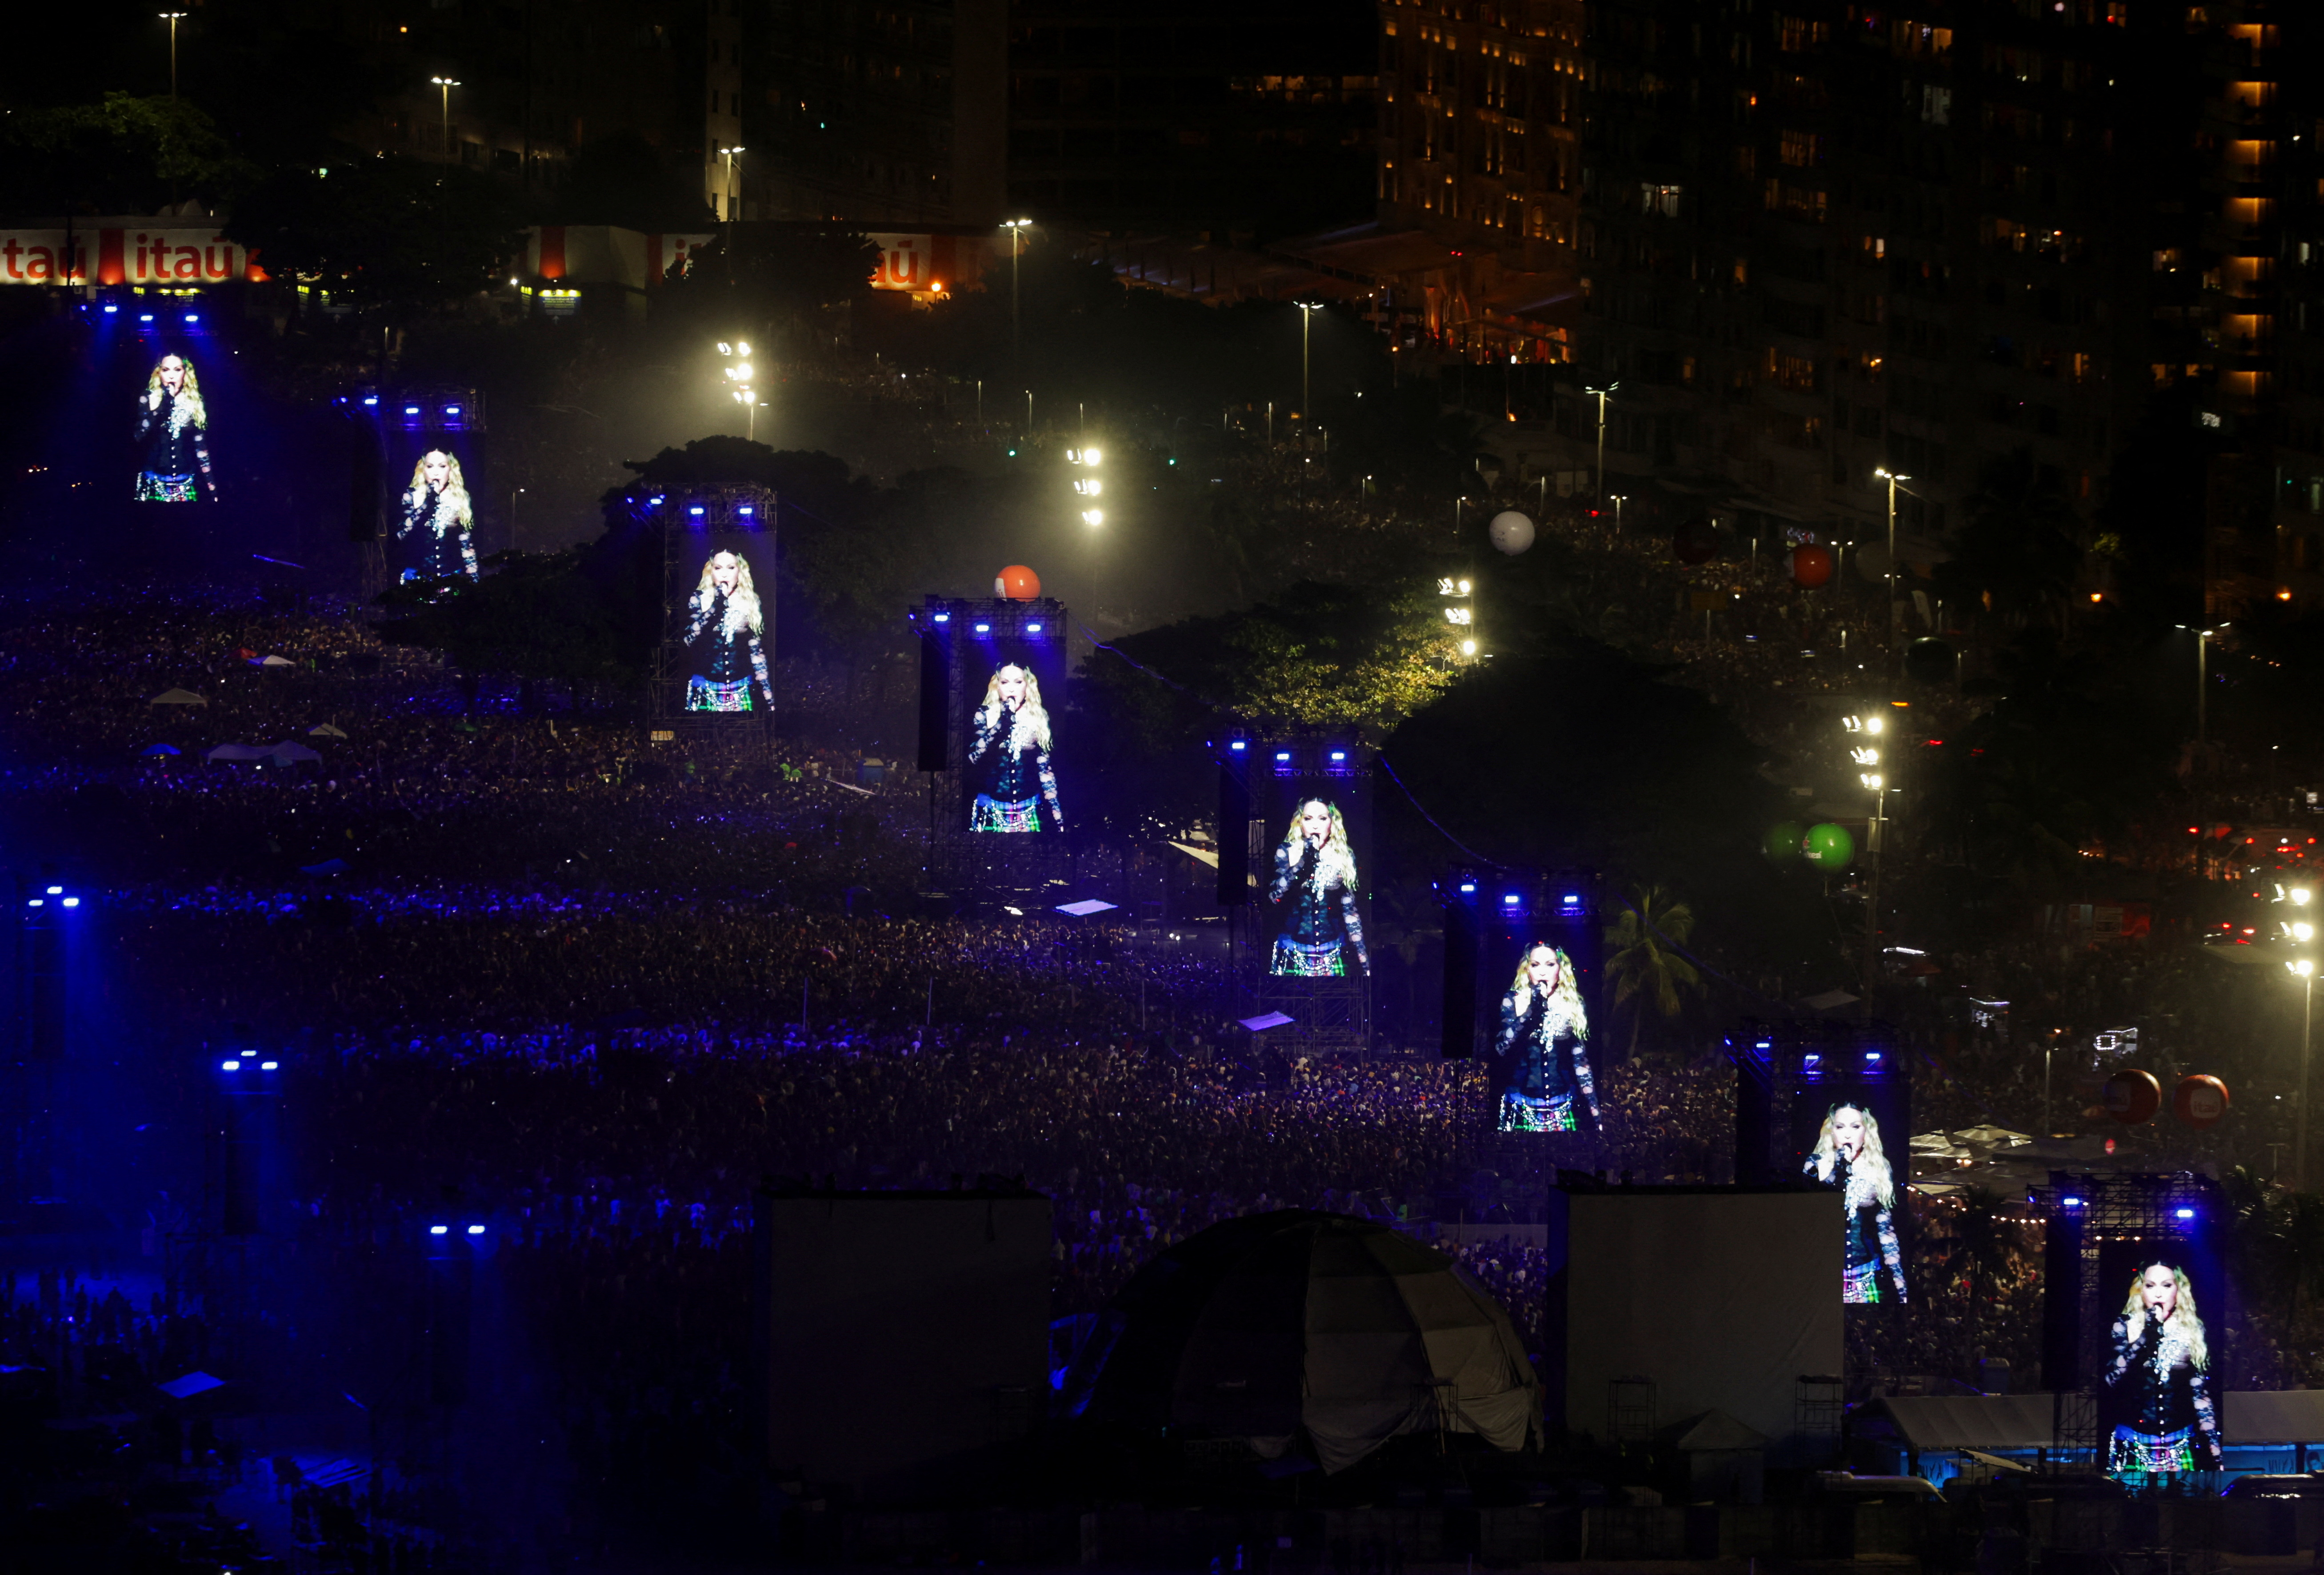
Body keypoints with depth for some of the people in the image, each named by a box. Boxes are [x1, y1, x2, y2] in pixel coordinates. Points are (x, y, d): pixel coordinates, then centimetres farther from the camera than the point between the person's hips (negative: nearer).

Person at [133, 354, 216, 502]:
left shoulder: (194, 403, 6)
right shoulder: (149, 399, 0)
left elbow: (201, 449, 7)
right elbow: (141, 436, -16)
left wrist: (212, 490, 2)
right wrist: (165, 403, -19)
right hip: (155, 485, -2)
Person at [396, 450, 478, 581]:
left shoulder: (461, 499, 5)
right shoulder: (412, 496, 3)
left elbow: (467, 546, 6)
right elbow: (401, 535, -10)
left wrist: (472, 581, -1)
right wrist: (427, 504, -16)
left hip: (452, 579, 1)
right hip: (418, 578, -1)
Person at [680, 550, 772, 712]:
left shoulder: (751, 603, 2)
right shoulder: (699, 599, -1)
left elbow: (757, 652, 3)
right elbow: (689, 638, -14)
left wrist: (769, 699, 0)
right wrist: (716, 606, -20)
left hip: (741, 691, 1)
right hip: (706, 691, -1)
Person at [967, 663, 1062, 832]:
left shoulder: (1038, 719, 4)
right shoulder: (984, 716, -1)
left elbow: (1045, 769, 6)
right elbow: (974, 757, -15)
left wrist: (1057, 814, 0)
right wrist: (1002, 723, -23)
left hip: (1029, 811, 2)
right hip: (992, 811, -2)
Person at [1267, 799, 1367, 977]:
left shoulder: (1344, 857, 3)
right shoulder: (1287, 853, -1)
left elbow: (1349, 910, 5)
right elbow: (1274, 896, -14)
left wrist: (1362, 955, 1)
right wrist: (1303, 861, -21)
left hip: (1333, 954, 1)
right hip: (1294, 953, -1)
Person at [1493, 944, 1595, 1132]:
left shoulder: (1573, 1006, 3)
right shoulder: (1514, 1001, -1)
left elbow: (1580, 1062, 5)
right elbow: (1501, 1048, -14)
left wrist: (1595, 1111, 1)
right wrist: (1531, 1010, -20)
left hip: (1564, 1108, 1)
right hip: (1523, 1108, -1)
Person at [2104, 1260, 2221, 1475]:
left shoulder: (2192, 1332, 3)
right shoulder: (2125, 1327, -1)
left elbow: (2201, 1395, 3)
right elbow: (2112, 1381, -14)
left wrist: (2215, 1453, -3)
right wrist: (2146, 1337, -20)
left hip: (2181, 1448, 1)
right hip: (2133, 1447, -1)